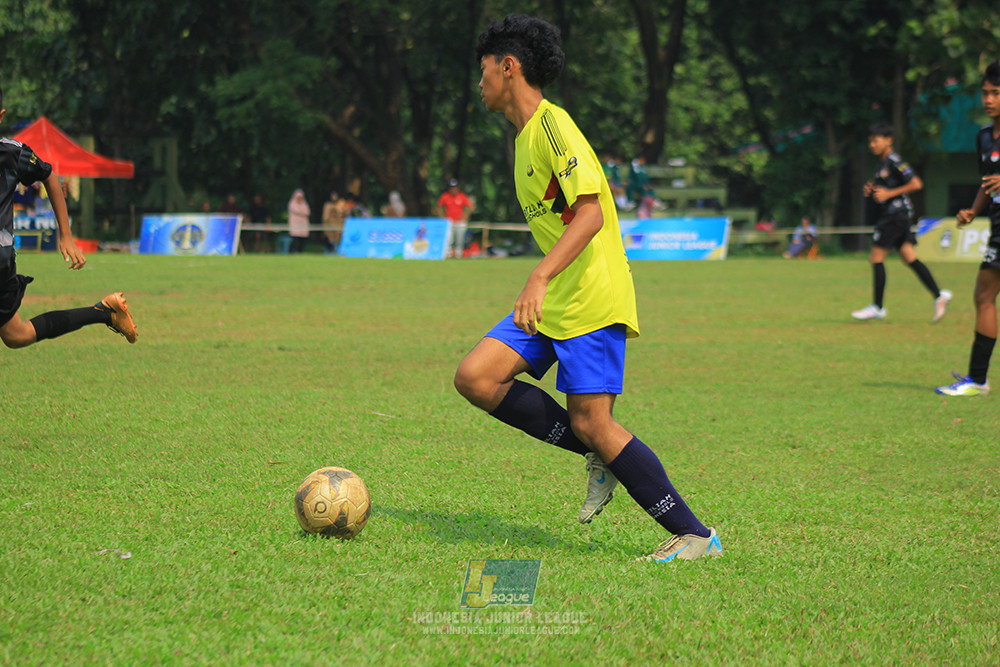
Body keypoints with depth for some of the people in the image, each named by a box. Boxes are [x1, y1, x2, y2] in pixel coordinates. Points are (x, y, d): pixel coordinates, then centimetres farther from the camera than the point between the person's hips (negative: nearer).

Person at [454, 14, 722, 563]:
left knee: (591, 424, -12)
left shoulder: (553, 125, -13)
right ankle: (600, 456, 4)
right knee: (475, 378, -5)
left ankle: (696, 536, -3)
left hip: (591, 300, -9)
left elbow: (590, 213, -24)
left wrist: (540, 278, -34)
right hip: (551, 303, 9)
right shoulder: (524, 136, 17)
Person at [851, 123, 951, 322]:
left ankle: (878, 307, -2)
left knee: (876, 258, -7)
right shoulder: (881, 163, 16)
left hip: (896, 214, -10)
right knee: (909, 258, 7)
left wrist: (888, 193, -19)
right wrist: (871, 188, 8)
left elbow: (916, 184, -19)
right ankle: (939, 295, 4)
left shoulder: (894, 161, -13)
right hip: (890, 215, 10)